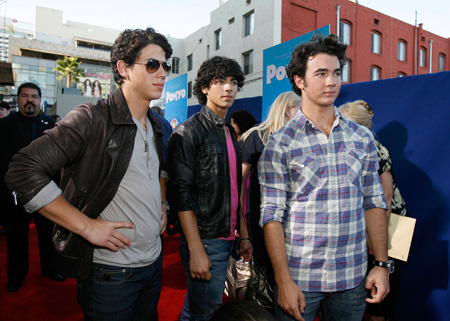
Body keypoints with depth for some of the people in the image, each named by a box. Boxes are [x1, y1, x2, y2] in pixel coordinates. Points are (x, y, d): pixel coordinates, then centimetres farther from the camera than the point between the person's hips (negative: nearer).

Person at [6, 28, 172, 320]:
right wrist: (87, 225, -21)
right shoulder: (92, 120, -15)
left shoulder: (157, 126, 8)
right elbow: (23, 170, -19)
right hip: (111, 271, -6)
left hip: (154, 262, 7)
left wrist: (161, 205, 8)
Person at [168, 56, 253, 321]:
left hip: (227, 239, 7)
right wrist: (196, 251, -19)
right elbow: (182, 194, -17)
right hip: (204, 240, -7)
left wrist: (244, 235, 15)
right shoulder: (188, 132, -11)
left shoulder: (231, 133, 13)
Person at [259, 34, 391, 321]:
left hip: (354, 276, 4)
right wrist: (283, 280, -14)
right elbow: (272, 216, -11)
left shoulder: (363, 138, 4)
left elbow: (374, 202, 7)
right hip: (300, 277, -3)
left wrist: (382, 264, 3)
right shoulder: (280, 144, -9)